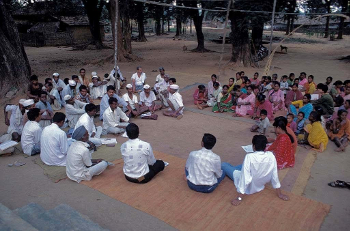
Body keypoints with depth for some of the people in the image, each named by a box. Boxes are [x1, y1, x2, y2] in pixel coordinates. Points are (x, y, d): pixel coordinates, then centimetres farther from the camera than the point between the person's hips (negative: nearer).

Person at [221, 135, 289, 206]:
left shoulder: (249, 157, -31)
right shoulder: (271, 156, -18)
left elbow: (245, 178, -31)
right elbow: (274, 175, -10)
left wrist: (239, 198, -24)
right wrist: (279, 194, 2)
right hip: (261, 184, 5)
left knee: (223, 165, 11)